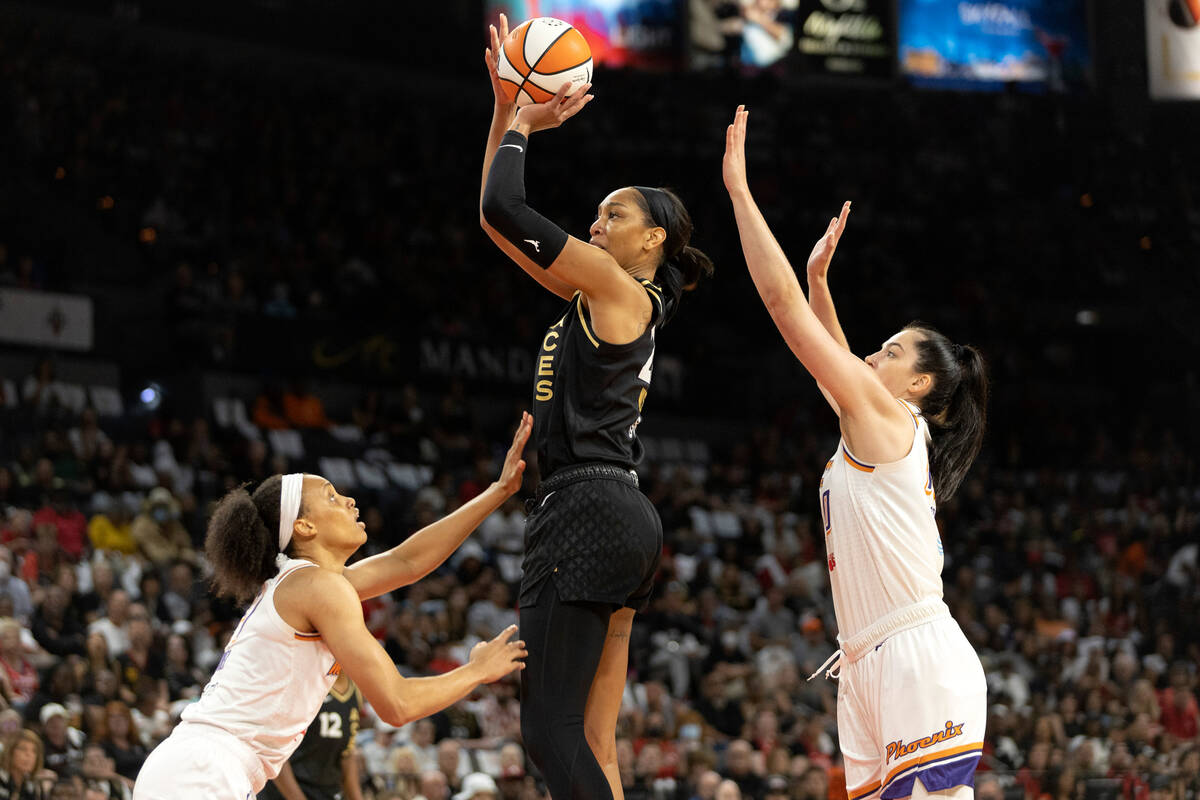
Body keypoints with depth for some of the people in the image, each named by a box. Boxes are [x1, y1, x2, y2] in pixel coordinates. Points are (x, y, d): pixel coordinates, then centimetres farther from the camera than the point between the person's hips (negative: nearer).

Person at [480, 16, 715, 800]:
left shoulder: (619, 289, -6)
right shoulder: (599, 296, 19)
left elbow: (504, 209, -11)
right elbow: (497, 220, 23)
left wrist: (521, 126, 6)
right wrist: (506, 108, 19)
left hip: (588, 512, -10)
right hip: (619, 523, 10)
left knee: (550, 729, -13)